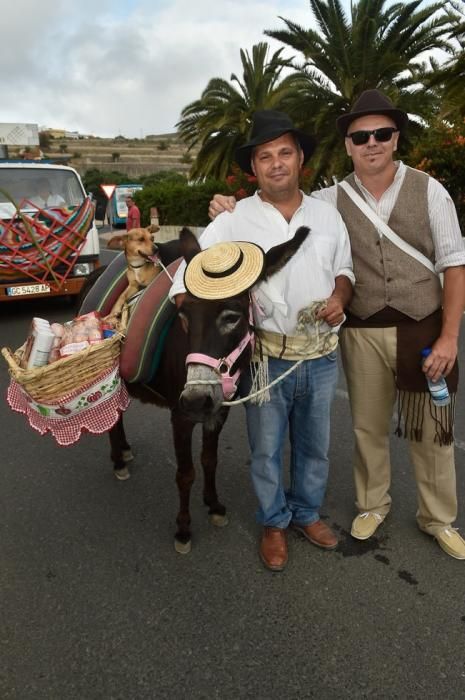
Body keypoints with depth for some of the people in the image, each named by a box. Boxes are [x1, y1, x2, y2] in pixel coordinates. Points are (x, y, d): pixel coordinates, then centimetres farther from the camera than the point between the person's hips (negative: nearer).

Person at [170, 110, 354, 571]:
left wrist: (340, 297, -6)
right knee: (266, 449, 12)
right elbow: (187, 279, -8)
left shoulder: (327, 215, 4)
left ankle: (307, 513, 43)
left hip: (321, 356, 3)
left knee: (314, 445, 19)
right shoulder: (233, 221, -7)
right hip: (266, 357, -3)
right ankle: (274, 523, 37)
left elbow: (344, 269, 14)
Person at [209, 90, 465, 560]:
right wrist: (232, 209, -19)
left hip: (423, 329, 0)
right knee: (368, 427, 15)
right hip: (362, 333, 1)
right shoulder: (333, 199, -1)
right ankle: (372, 504, 39)